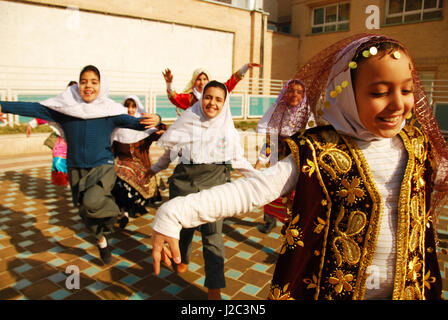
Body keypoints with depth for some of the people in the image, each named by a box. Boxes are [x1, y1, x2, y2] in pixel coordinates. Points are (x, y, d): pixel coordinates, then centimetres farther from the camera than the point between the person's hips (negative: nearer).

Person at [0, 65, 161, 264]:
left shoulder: (110, 110, -8)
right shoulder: (66, 107, -3)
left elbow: (134, 122, -15)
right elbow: (35, 108, -6)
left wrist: (155, 120, -35)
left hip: (103, 166, -3)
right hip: (76, 169, 4)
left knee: (92, 201, -32)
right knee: (85, 212, 15)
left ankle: (112, 213, 3)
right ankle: (102, 241, 43)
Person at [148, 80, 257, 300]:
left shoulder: (227, 128, 9)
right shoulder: (188, 121, 8)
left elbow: (238, 159, 17)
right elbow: (170, 150, 19)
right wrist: (155, 169, 25)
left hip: (214, 180, -1)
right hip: (185, 179, 1)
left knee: (212, 233, -8)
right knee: (183, 224, 10)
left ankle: (214, 289, 2)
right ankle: (183, 259, 43)